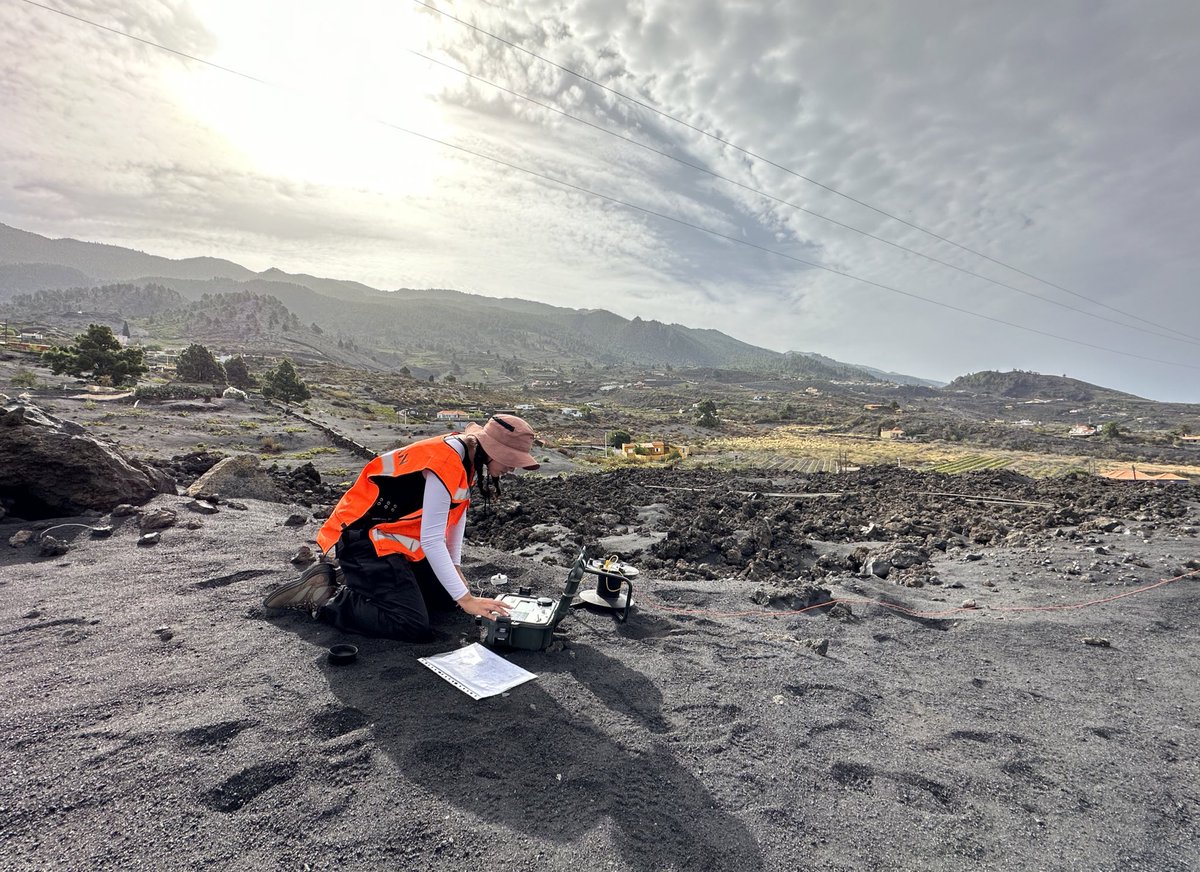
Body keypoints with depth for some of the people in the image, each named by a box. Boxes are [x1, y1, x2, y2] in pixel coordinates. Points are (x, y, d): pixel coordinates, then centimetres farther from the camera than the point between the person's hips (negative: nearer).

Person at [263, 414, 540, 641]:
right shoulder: (444, 465, -27)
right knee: (414, 627, -19)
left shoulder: (467, 454, 2)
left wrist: (455, 568, 8)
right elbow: (431, 541, -27)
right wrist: (466, 599, -25)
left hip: (397, 539, 10)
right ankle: (324, 597, -4)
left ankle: (356, 581, 16)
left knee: (448, 597, 10)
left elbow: (457, 513, 12)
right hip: (366, 539, -10)